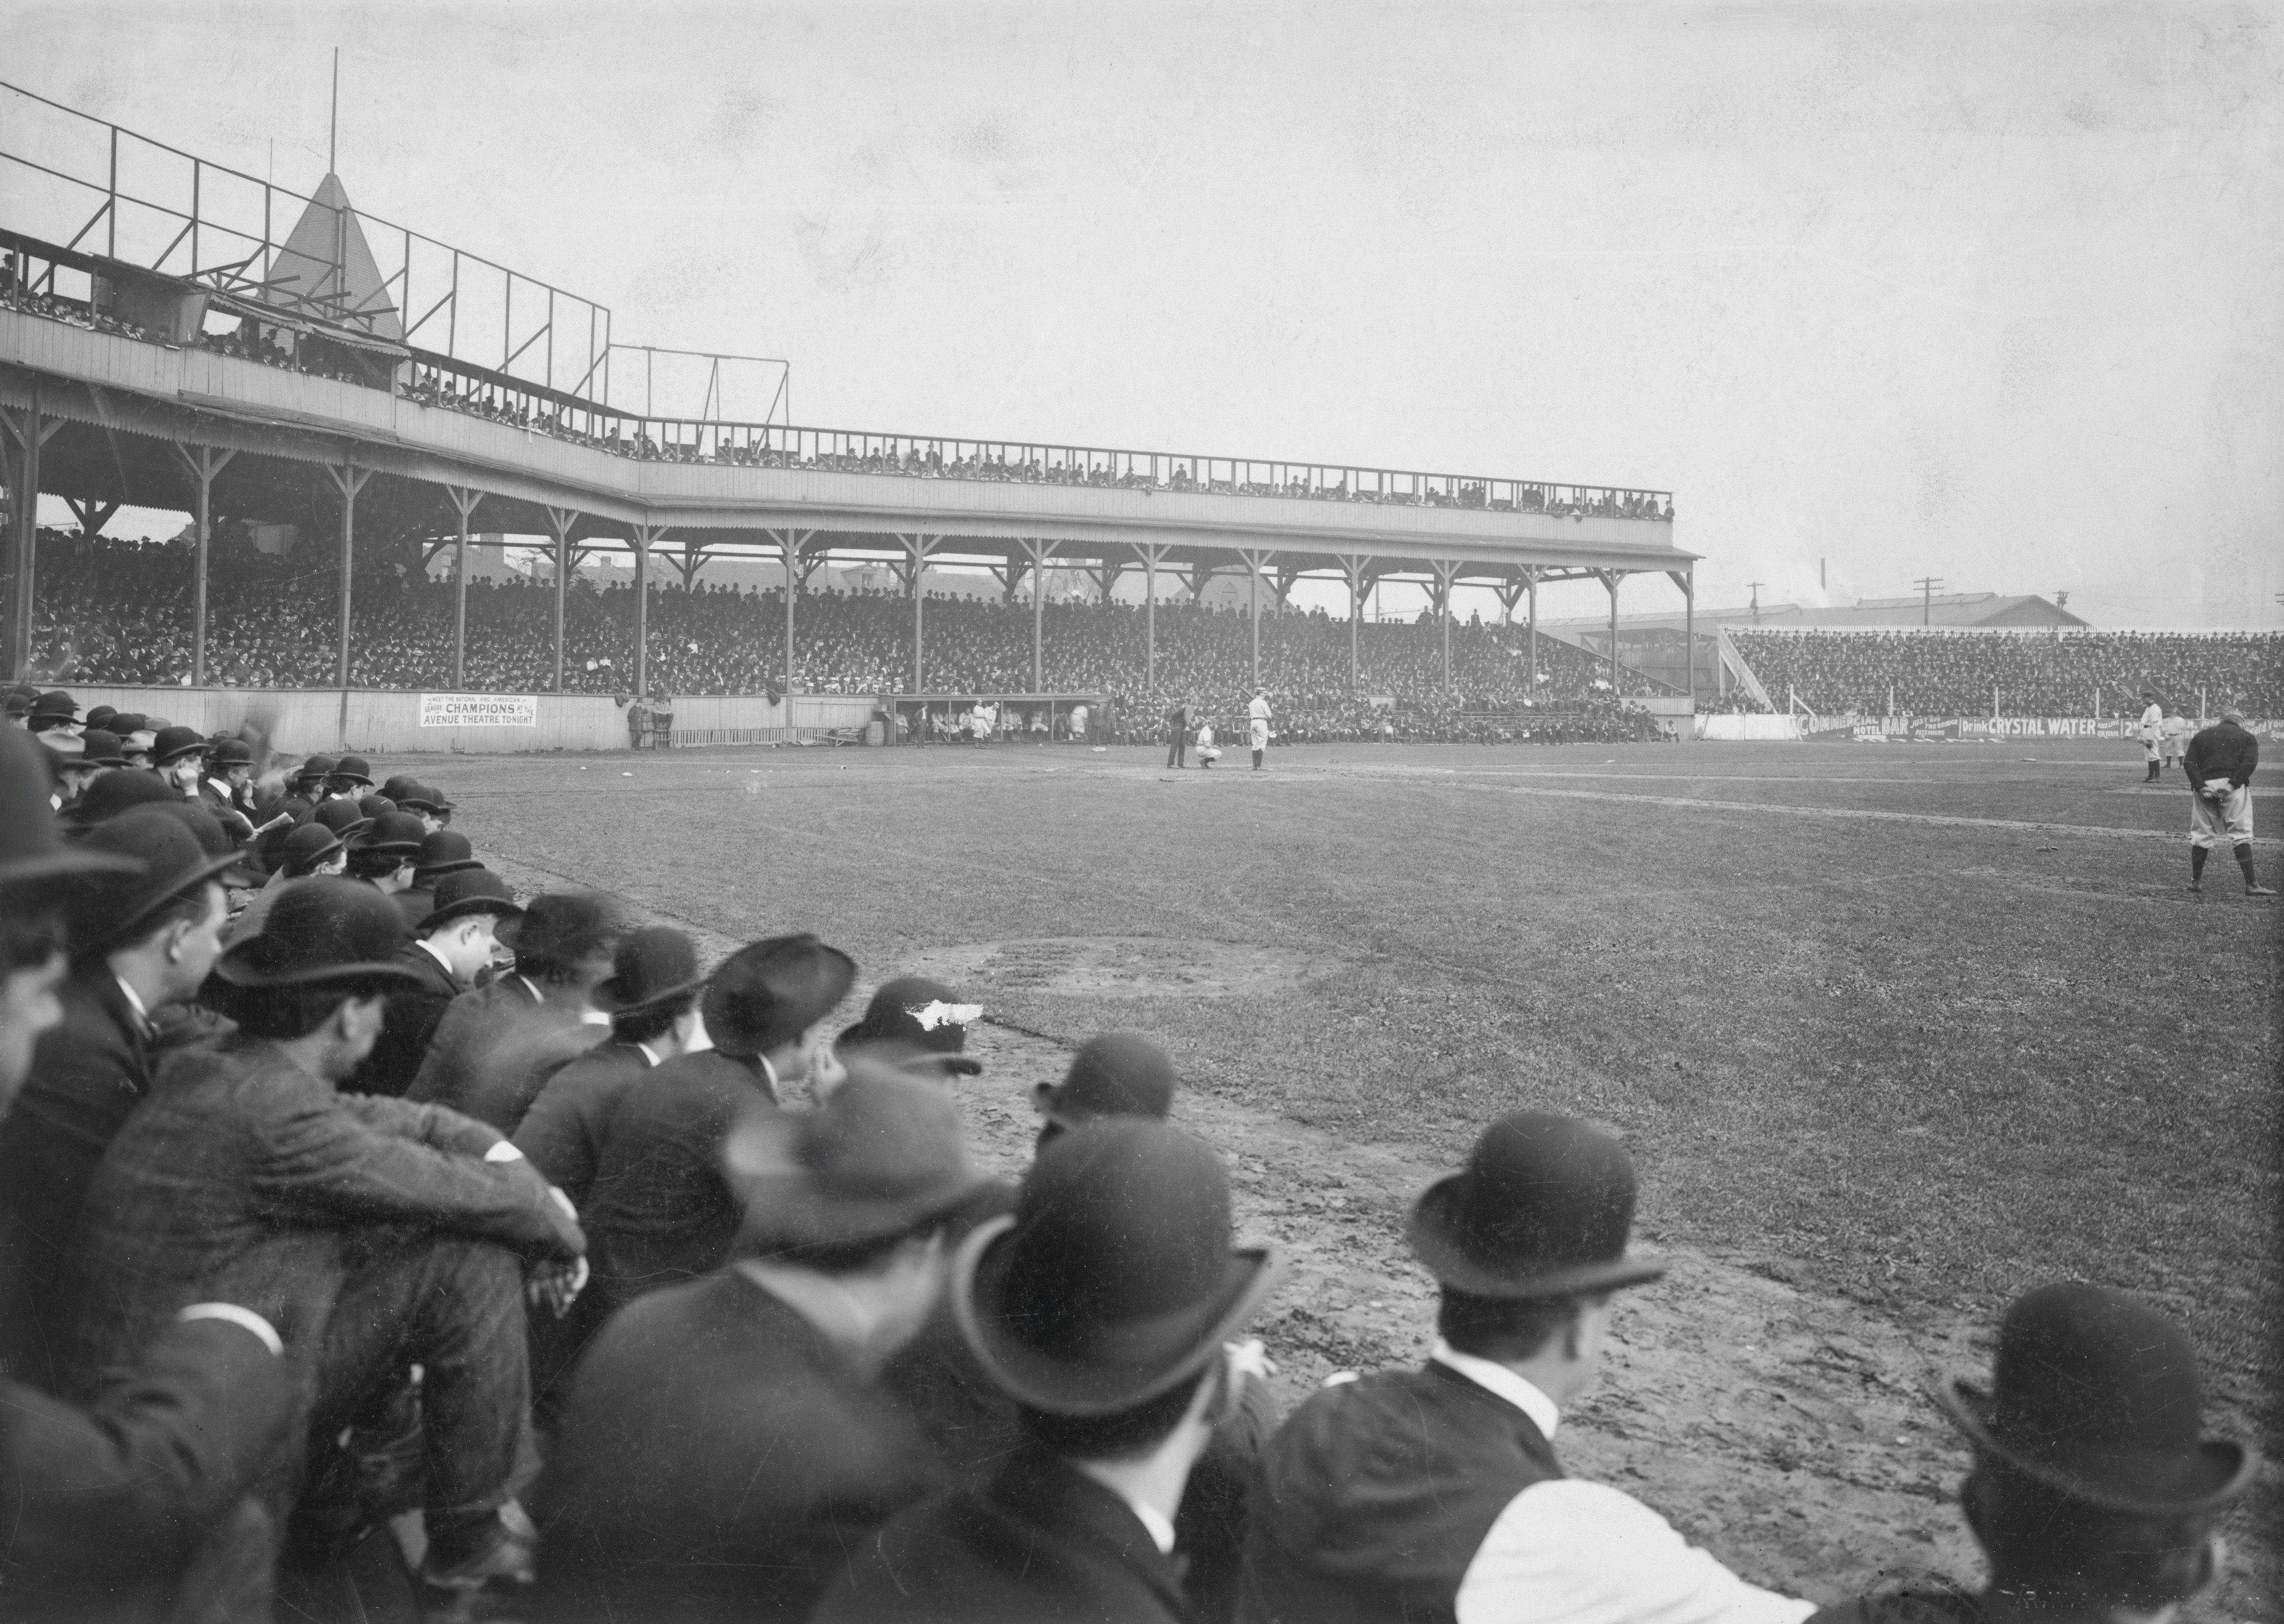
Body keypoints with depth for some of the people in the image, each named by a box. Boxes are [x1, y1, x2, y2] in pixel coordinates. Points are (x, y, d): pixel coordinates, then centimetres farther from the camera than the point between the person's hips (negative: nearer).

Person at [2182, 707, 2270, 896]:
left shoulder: (2201, 736, 19)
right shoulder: (2246, 737, 12)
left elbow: (2189, 763, 5)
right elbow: (2250, 764, -6)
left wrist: (2200, 786, -4)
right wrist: (2233, 783, -10)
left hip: (2205, 786, 2)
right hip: (2232, 787, -2)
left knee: (2201, 836, 10)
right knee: (2241, 834, -2)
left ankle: (2196, 881, 14)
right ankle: (2251, 884, -7)